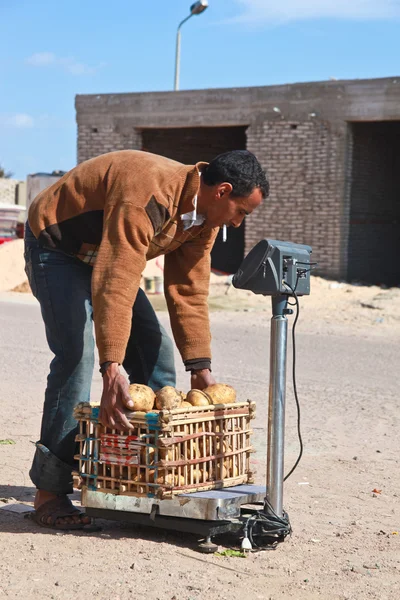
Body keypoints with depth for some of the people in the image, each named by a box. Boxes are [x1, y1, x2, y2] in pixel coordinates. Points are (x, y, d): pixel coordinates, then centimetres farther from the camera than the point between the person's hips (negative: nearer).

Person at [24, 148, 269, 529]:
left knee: (155, 352, 1)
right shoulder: (146, 195, -36)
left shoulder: (203, 217, -8)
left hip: (106, 256, 9)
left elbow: (188, 291, -4)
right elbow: (115, 285, -42)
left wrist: (200, 367, -8)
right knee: (76, 356, -22)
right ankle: (49, 494, -17)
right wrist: (112, 369, -47)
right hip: (55, 246, -9)